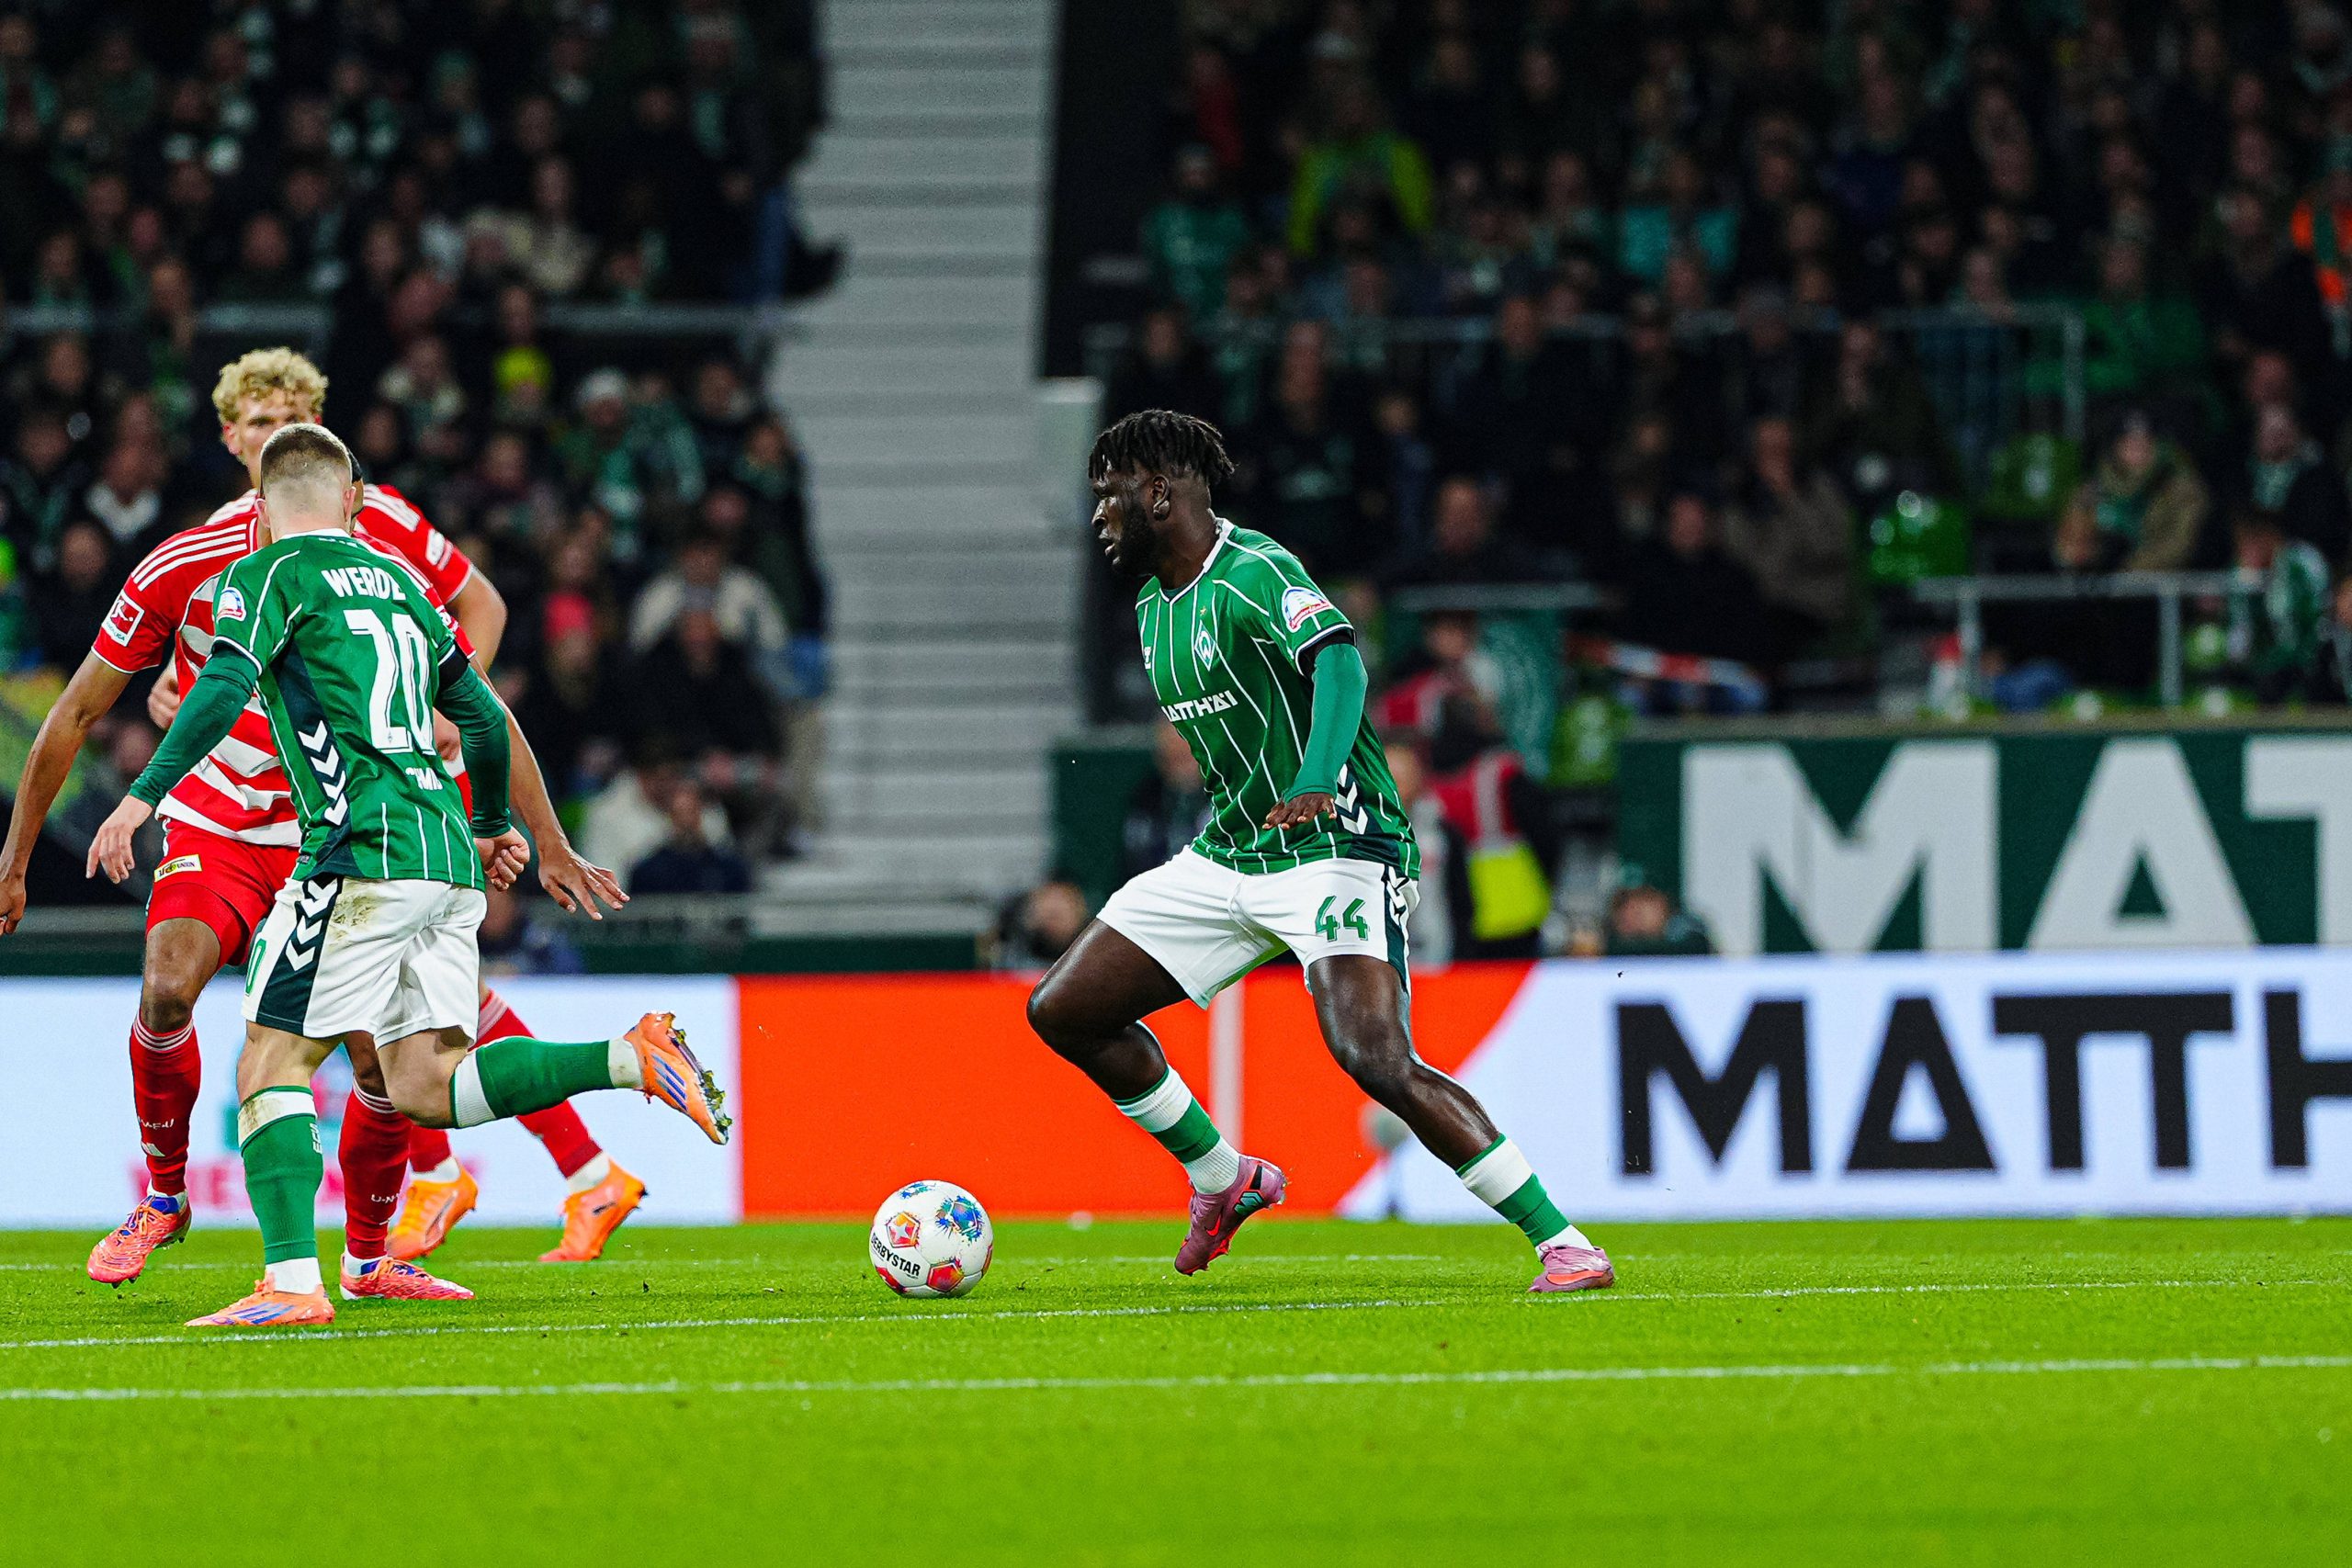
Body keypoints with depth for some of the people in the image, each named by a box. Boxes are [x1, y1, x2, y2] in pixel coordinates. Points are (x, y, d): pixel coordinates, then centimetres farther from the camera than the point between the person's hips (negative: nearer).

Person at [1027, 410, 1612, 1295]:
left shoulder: (1255, 574, -16)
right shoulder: (1153, 607, 13)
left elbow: (1337, 662, -33)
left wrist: (1314, 782, -49)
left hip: (1333, 850, -9)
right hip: (1224, 856, 9)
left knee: (1375, 1058, -28)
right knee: (1061, 1012, 4)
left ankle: (1563, 1245, -22)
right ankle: (1225, 1180, 20)